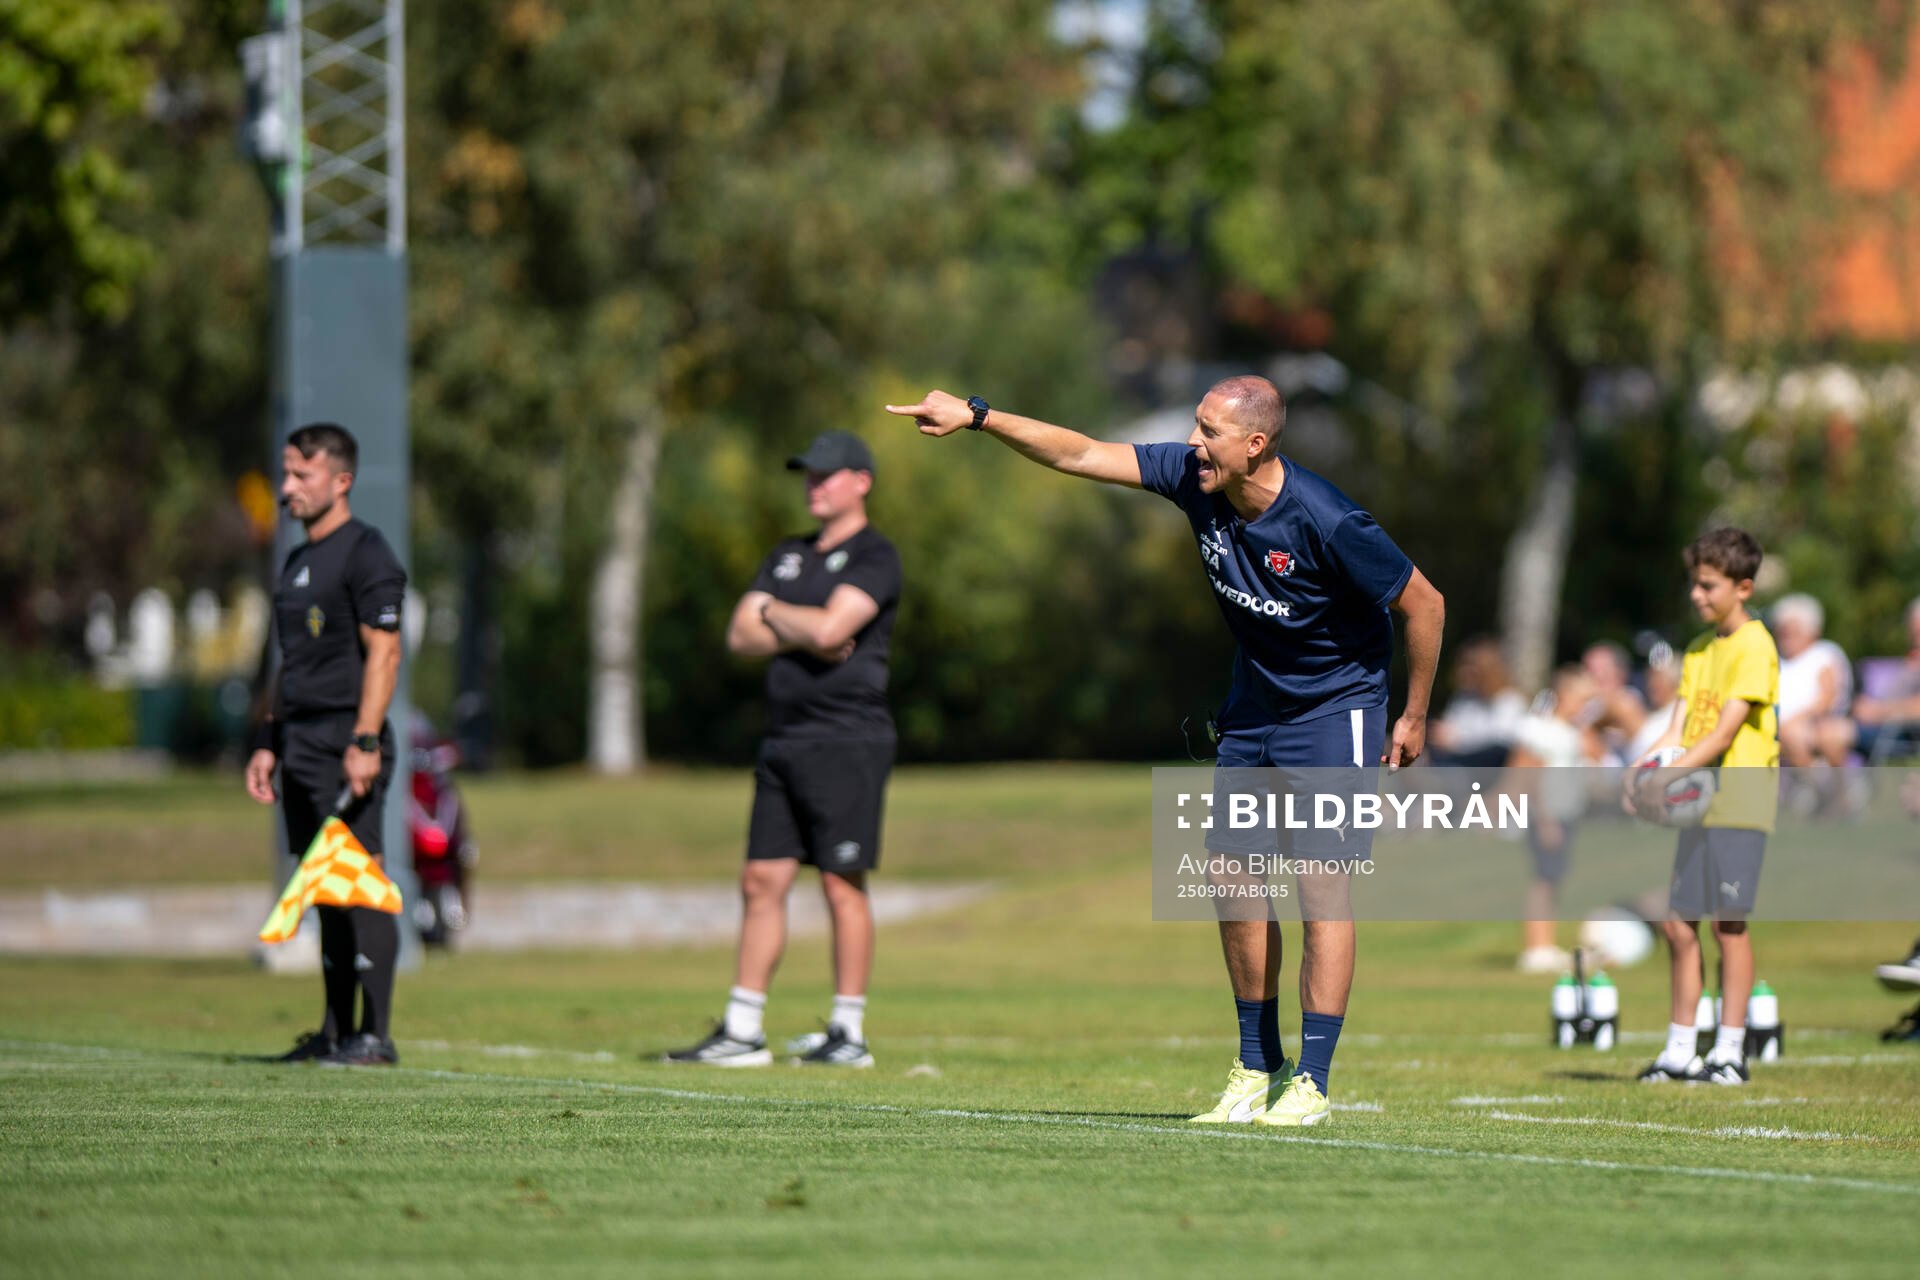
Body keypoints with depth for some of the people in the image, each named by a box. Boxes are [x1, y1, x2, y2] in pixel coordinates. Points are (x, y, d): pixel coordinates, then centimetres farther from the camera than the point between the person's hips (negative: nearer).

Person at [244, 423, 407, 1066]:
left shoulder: (365, 553, -8)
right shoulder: (297, 562, 20)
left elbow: (383, 652, -15)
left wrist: (365, 742, -21)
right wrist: (267, 743, 18)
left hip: (347, 742, -9)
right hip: (301, 742, 9)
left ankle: (376, 1033, -11)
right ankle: (335, 1031, 11)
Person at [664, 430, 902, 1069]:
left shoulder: (875, 557, -4)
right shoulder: (787, 556, 20)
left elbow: (829, 629, -19)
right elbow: (740, 636, 11)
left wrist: (772, 612, 0)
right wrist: (804, 632, -6)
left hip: (847, 740, -8)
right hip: (784, 740, 8)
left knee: (842, 886, -6)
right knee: (762, 883, 4)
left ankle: (849, 1034, -2)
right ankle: (741, 1032, 5)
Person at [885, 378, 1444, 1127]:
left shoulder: (1328, 524, -28)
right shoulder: (1195, 477, -12)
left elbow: (1422, 604, -16)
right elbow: (1082, 455, -6)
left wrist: (1414, 718, -7)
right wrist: (977, 417, -14)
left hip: (1336, 707, -7)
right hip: (1255, 703, 7)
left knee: (1322, 883, -11)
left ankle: (1310, 1083, -8)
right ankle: (1258, 1067, 14)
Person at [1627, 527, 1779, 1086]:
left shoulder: (1754, 647, -9)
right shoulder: (1699, 650, 16)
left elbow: (1725, 731, -16)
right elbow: (1679, 730, 10)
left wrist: (1669, 776, -23)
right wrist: (1642, 772, -7)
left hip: (1739, 803, -8)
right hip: (1698, 805, 8)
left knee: (1728, 922, -7)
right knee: (1679, 925, 6)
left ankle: (1730, 1050, -3)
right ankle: (1680, 1050, 12)